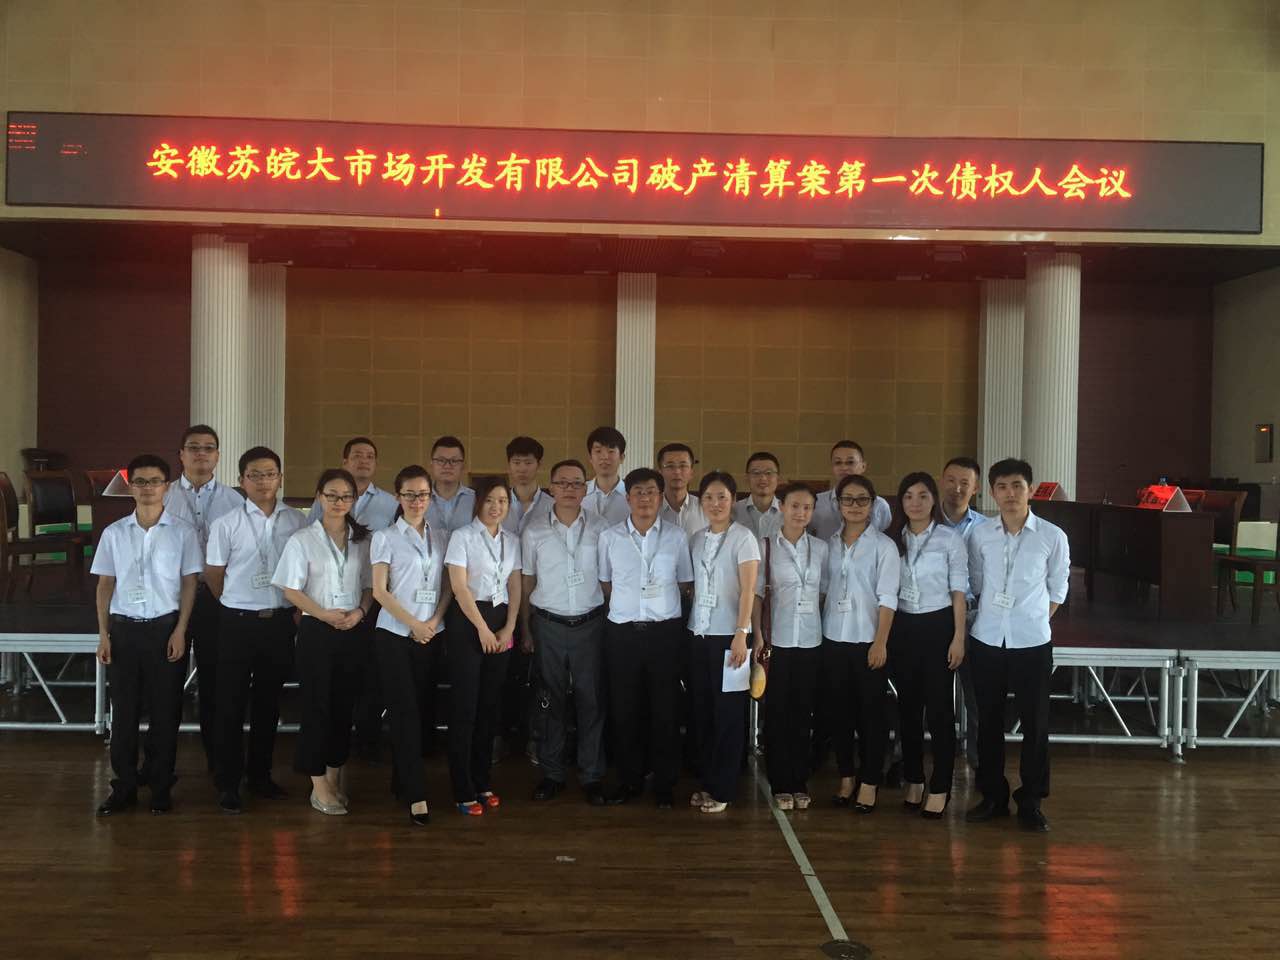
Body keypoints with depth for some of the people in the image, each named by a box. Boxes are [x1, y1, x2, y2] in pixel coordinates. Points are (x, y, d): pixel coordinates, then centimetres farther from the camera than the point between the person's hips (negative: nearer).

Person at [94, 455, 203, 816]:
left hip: (165, 627, -2)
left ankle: (161, 787, 16)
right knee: (123, 709, 6)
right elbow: (105, 585, 7)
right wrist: (103, 633, 1)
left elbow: (189, 583, 0)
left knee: (165, 710, 5)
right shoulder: (114, 533, 4)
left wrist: (180, 631, -6)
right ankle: (124, 786, 17)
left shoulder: (182, 531, -2)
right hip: (124, 627, 2)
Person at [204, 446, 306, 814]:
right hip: (238, 621, -2)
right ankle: (228, 783, 12)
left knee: (269, 702, 13)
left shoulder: (297, 522, 0)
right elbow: (213, 574, 2)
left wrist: (297, 611, 5)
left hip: (280, 621, 2)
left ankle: (260, 775, 27)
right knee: (231, 704, 3)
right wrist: (235, 606, 9)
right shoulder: (226, 524, -6)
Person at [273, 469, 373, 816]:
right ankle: (320, 786, 8)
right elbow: (291, 590, -6)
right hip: (316, 631, -3)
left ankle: (334, 777, 22)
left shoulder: (363, 539, 7)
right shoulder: (303, 539, -3)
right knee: (317, 705, 0)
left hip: (353, 631, 3)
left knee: (344, 705, 9)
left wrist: (360, 611, -9)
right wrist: (324, 614, -17)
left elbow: (370, 586, 11)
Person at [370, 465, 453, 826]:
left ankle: (401, 780, 21)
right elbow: (379, 590, -5)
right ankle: (416, 795, -9)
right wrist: (413, 624, -11)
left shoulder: (439, 538, 11)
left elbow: (447, 586, 11)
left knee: (425, 711, 5)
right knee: (406, 712, -8)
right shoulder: (385, 537, 0)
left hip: (431, 635, 4)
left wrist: (435, 620, -6)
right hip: (395, 634, -4)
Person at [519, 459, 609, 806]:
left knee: (592, 700, 4)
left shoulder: (600, 527, 0)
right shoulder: (534, 529, 1)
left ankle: (592, 776, 15)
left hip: (590, 624, 0)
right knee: (551, 700, 7)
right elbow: (526, 582, 6)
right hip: (548, 624, 0)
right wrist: (526, 630, 5)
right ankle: (551, 774, 19)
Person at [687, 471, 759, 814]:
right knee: (702, 711, 9)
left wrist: (741, 634, -20)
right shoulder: (696, 539, 10)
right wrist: (687, 627, 2)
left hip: (728, 635, -5)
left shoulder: (743, 538, -6)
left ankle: (723, 789, 9)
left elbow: (748, 590, -12)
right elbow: (692, 587, 11)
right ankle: (706, 782, 19)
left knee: (728, 714, 1)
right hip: (699, 634, 5)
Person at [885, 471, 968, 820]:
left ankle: (940, 788, 6)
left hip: (937, 625, -4)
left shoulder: (950, 539, -4)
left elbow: (958, 591, -3)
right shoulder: (893, 539, 7)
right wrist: (884, 636, 4)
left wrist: (958, 637, -8)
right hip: (902, 627, 4)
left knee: (939, 708, -2)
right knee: (908, 707, 10)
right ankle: (913, 781, 22)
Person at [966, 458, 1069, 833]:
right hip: (987, 640, 2)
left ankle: (1031, 802, 16)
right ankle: (993, 795, 23)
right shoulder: (980, 535, -1)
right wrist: (992, 616, 9)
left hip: (1032, 643, -2)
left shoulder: (1052, 536, -6)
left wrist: (1034, 621, 4)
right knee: (988, 721, 10)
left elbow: (1057, 589, 5)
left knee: (1035, 723, 3)